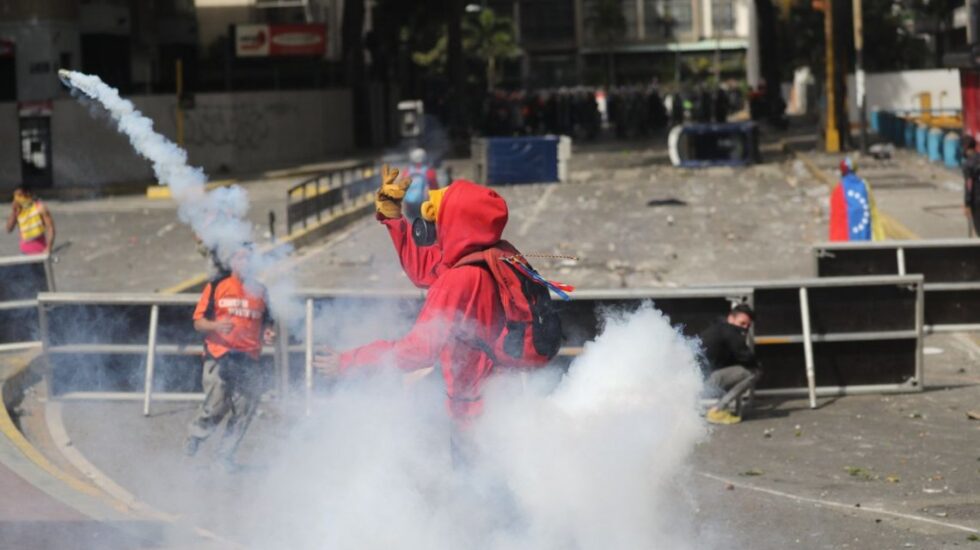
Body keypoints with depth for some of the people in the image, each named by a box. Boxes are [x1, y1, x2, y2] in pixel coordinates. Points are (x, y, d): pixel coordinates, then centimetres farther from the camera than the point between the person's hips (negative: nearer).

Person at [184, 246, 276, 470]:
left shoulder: (260, 291, 12)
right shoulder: (217, 286, 1)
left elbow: (266, 321, 22)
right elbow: (198, 322, 0)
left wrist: (267, 333, -1)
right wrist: (216, 326, -20)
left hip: (248, 359, 4)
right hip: (220, 356, -4)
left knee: (244, 409, -1)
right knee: (216, 406, -8)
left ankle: (226, 453, 16)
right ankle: (195, 434, 23)